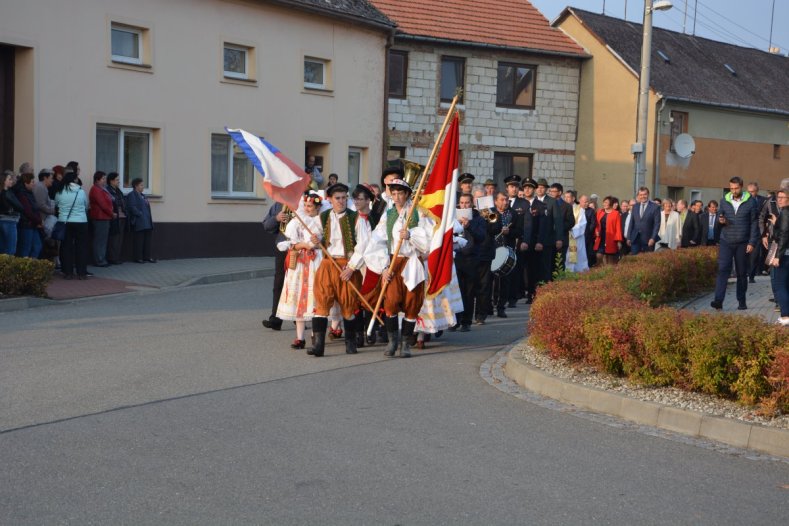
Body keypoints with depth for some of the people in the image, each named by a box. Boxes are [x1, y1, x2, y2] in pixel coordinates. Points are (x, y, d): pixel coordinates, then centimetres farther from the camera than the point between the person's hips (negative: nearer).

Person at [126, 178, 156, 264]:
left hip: (147, 223, 9)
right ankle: (138, 257, 0)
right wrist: (140, 214, -17)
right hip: (138, 223, -9)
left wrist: (150, 219, 10)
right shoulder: (131, 195, -7)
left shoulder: (142, 195, 21)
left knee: (147, 240, 10)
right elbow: (132, 208, -18)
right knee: (138, 241, -4)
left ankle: (147, 257, 16)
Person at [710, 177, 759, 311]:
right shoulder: (724, 201, 5)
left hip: (742, 243, -1)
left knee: (742, 272, 8)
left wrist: (752, 242, -8)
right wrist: (721, 220, -10)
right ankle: (718, 301, -16)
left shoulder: (750, 202, -3)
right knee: (723, 270, -10)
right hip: (726, 242, 1)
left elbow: (754, 223, -2)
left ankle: (742, 301, 18)